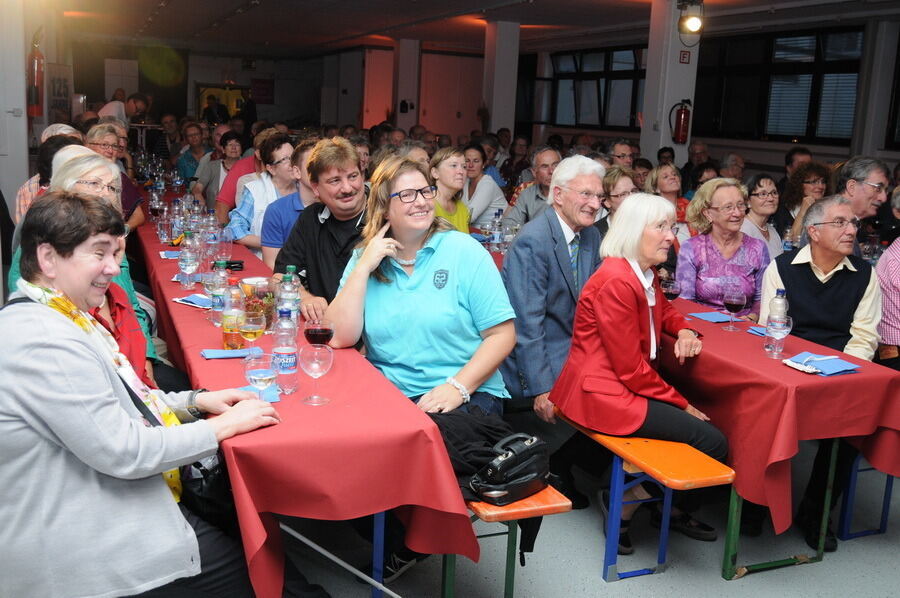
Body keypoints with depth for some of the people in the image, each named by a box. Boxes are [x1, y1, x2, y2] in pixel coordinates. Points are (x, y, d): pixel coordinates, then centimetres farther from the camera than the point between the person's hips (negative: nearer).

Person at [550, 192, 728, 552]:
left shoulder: (646, 276, 9)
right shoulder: (616, 282, -20)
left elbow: (665, 311, 30)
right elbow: (631, 368, -19)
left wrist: (685, 332, 6)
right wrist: (682, 404, -10)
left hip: (626, 386, 10)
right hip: (603, 394, -10)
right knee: (712, 442, -12)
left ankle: (675, 510, 20)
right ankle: (627, 504, 3)